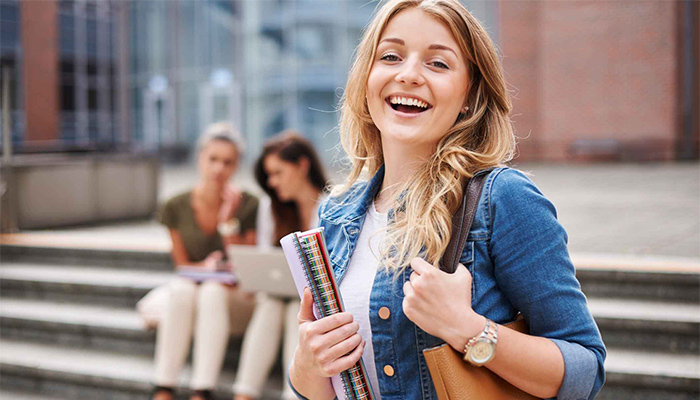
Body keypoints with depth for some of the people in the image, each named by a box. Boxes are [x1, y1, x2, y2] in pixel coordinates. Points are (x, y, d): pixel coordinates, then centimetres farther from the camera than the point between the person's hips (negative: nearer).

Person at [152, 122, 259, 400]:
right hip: (190, 292, 2)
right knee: (180, 288, -31)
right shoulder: (177, 207, -1)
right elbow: (182, 265, 4)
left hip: (236, 299, -2)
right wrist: (205, 267, -18)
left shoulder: (249, 206, -8)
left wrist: (228, 221, -17)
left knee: (212, 291, -34)